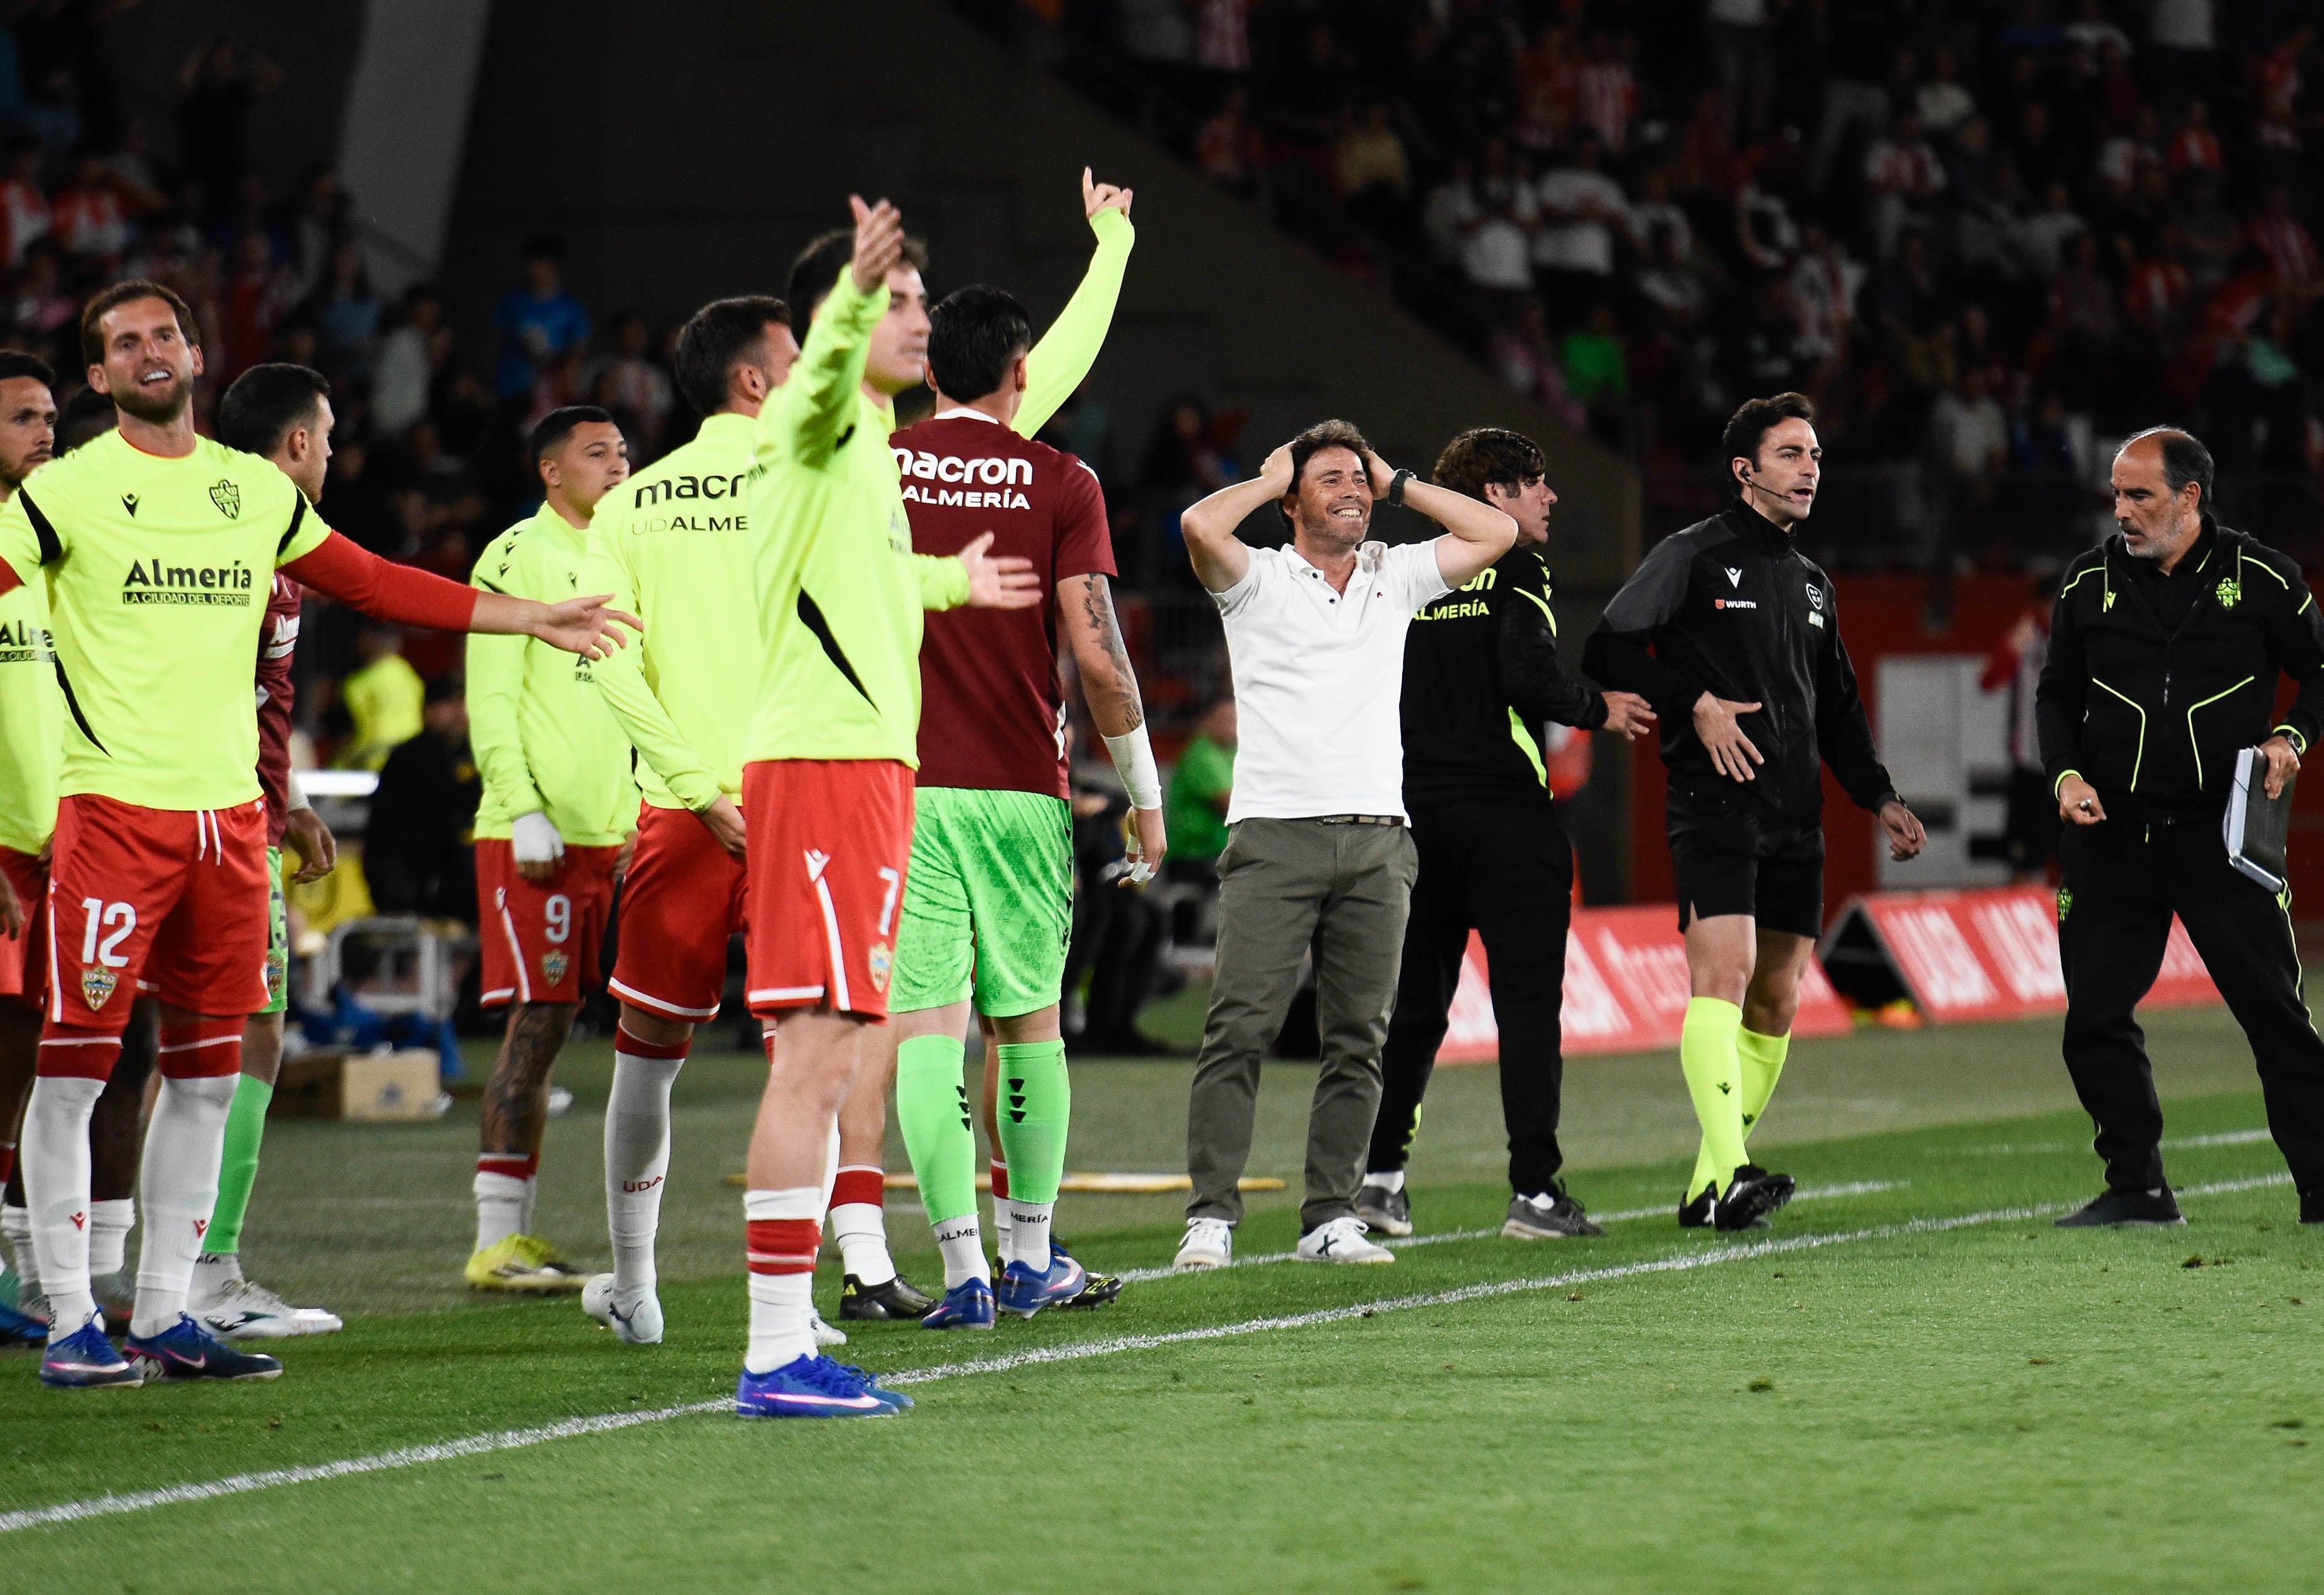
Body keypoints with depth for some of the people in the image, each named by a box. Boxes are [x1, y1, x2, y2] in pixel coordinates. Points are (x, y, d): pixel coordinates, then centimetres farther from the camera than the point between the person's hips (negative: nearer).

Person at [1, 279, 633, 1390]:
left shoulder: (256, 490, 15)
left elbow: (374, 583, 23)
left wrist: (530, 618, 25)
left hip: (230, 815, 5)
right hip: (114, 807, -5)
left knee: (205, 1071, 6)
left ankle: (165, 1318, 13)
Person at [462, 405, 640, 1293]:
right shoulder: (516, 558, -7)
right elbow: (490, 702, -12)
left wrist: (646, 817, 18)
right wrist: (526, 813, -19)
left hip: (608, 834, 8)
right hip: (535, 836, -8)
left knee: (548, 1028, 8)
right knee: (538, 1025, -9)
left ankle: (515, 1235, 12)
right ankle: (496, 1244, -7)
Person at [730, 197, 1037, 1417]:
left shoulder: (865, 439, 22)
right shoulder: (816, 424, -7)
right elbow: (826, 367, -33)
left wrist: (944, 582, 54)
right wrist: (855, 289, -53)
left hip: (862, 767, 10)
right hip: (821, 766, -10)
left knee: (823, 1064, 11)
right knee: (818, 1056, -14)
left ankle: (788, 1352, 14)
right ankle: (776, 1354, -16)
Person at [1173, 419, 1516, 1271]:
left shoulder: (1396, 576, 17)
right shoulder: (1258, 579, 4)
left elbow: (1498, 532, 13)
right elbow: (1202, 525, -15)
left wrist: (1397, 483, 14)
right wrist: (1272, 477, 2)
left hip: (1378, 840, 4)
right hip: (1275, 833, -4)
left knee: (1358, 1039, 3)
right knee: (1240, 1028, -10)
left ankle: (1332, 1217, 6)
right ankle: (1211, 1217, -10)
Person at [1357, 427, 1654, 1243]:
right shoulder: (1516, 570, -6)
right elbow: (1530, 678, -18)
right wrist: (1598, 710, -2)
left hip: (1417, 809, 6)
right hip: (1503, 806, -6)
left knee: (1414, 1000, 12)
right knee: (1527, 999, -2)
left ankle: (1379, 1169, 8)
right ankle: (1534, 1190, -5)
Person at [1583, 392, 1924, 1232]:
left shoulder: (1812, 582, 20)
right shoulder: (1694, 556, -1)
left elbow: (1838, 708, 27)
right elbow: (1610, 651, -6)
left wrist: (1880, 797, 17)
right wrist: (1695, 705, -13)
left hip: (1796, 822, 7)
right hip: (1714, 808, -7)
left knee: (1775, 1004, 5)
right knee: (1723, 975, -20)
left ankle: (1709, 1186, 11)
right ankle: (1728, 1174, -30)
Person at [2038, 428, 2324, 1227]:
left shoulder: (2260, 577, -1)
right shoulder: (2089, 584, 6)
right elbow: (2057, 695, 16)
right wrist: (2066, 776, 0)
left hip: (2225, 833, -3)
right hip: (2111, 834, 3)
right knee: (2095, 1019, 0)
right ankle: (2137, 1188, 11)